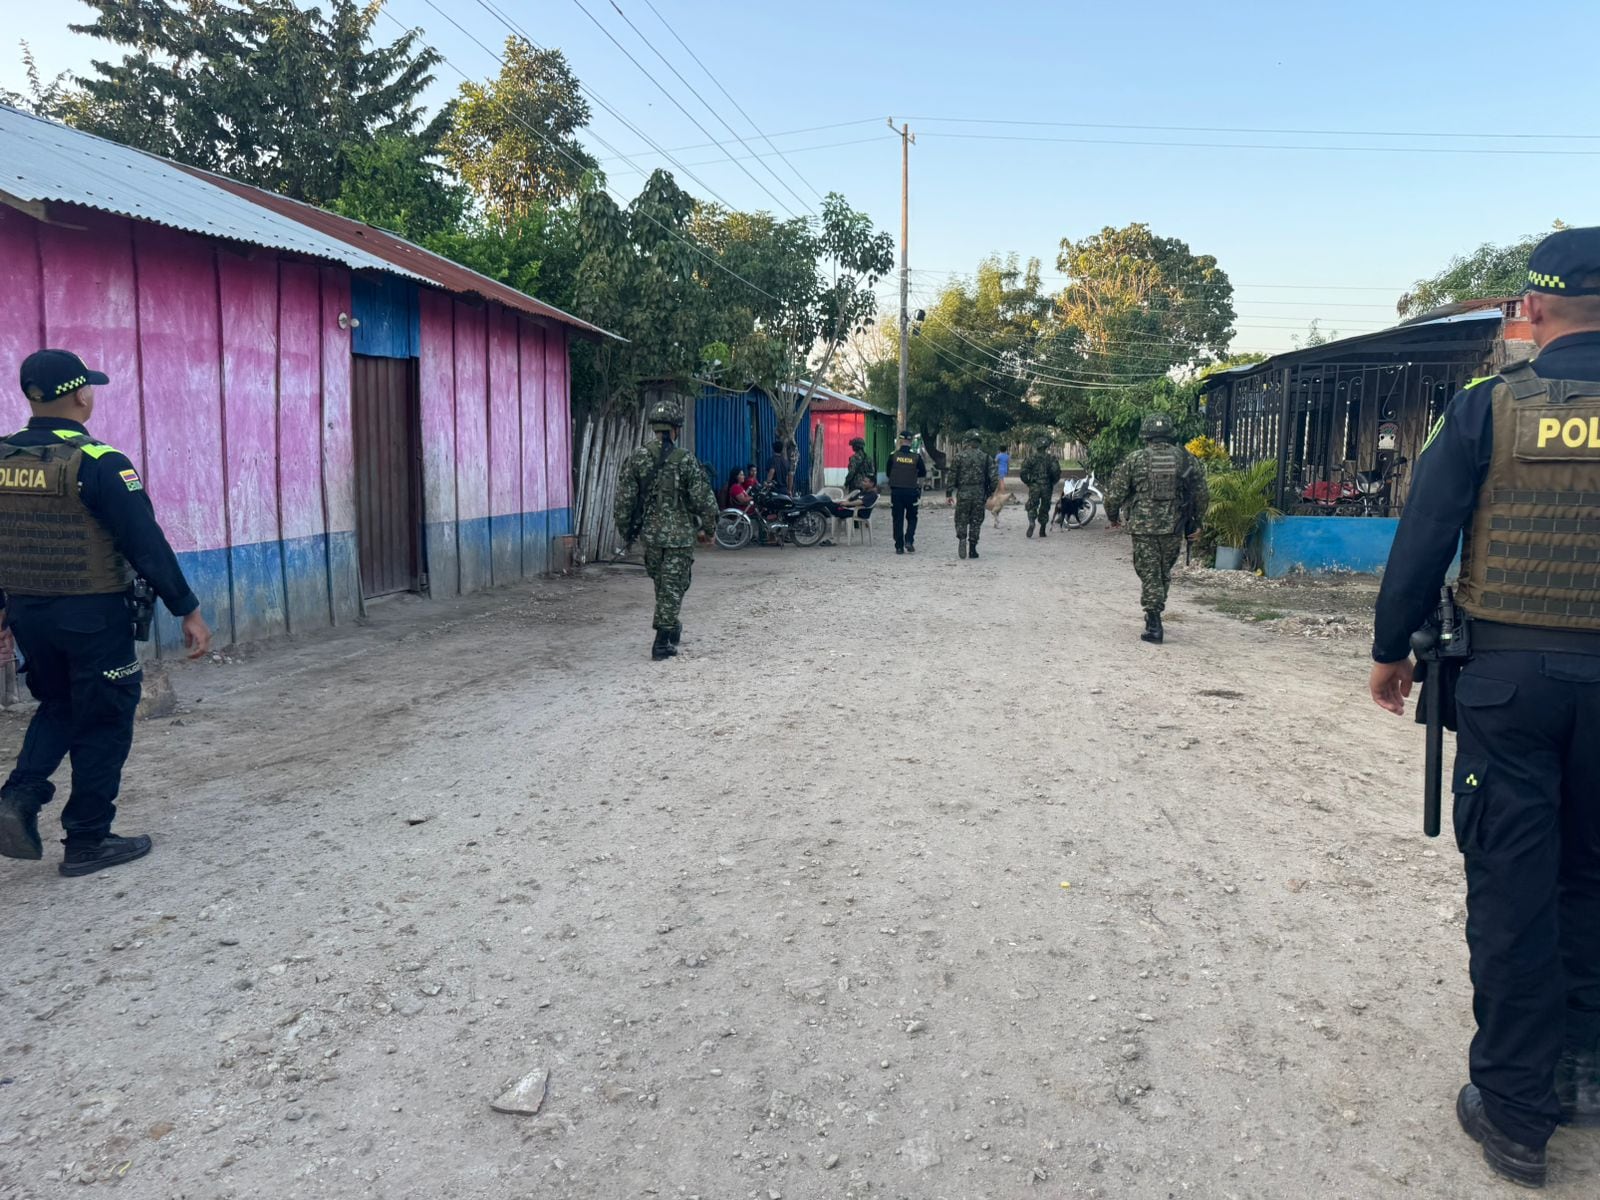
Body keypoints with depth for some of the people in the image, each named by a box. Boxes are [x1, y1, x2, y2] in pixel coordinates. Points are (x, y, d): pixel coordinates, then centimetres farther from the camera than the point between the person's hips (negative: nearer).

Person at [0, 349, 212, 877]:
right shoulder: (98, 464, -17)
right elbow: (147, 544, -18)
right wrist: (188, 610, -12)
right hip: (92, 615, -6)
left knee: (57, 707, 27)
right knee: (103, 724, 7)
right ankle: (88, 842, 15)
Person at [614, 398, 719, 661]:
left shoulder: (637, 458, -2)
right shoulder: (685, 460, -10)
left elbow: (623, 499, -1)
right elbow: (704, 500, -9)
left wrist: (626, 530, 12)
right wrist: (707, 529, 5)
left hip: (650, 534, 3)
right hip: (680, 535, -3)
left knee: (662, 584, 22)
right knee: (672, 587, 3)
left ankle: (671, 629, 34)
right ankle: (663, 643, 2)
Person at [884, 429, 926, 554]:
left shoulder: (893, 456, -4)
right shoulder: (916, 457, -5)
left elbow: (888, 473, 5)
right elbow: (923, 473, 6)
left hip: (896, 491, 0)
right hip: (911, 491, 0)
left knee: (898, 519, 6)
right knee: (912, 518, 14)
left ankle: (899, 546, 5)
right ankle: (909, 540, -3)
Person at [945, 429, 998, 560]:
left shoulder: (959, 456, -2)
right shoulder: (985, 457, 6)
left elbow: (951, 477, -3)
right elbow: (994, 477, 3)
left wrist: (948, 494, 2)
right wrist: (990, 493, 13)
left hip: (963, 494, -2)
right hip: (979, 495, 2)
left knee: (961, 520, 8)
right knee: (976, 522, 9)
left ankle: (962, 539, -17)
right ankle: (972, 550, 9)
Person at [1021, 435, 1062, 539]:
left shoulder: (1031, 457, 0)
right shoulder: (1051, 458, 0)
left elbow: (1024, 471, -4)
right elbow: (1056, 471, -8)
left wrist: (1027, 482, 9)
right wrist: (1053, 482, 7)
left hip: (1034, 486, -1)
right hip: (1047, 487, 1)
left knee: (1032, 507, 5)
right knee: (1044, 508, 10)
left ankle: (1031, 522, -23)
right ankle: (1043, 531, 12)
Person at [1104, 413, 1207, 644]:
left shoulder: (1134, 460, -4)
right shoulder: (1187, 459, 3)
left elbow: (1114, 494, -1)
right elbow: (1202, 495, 8)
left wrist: (1113, 517, 17)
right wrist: (1194, 523, 20)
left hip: (1143, 527, -2)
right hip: (1174, 528, 2)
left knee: (1150, 575, 4)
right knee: (1164, 573, 19)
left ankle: (1154, 627, 0)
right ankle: (1154, 616, 28)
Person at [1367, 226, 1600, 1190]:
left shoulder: (1490, 407, -6)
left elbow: (1424, 539, -6)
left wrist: (1392, 649, 5)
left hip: (1509, 674, -3)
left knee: (1511, 890, 4)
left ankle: (1515, 1111, 13)